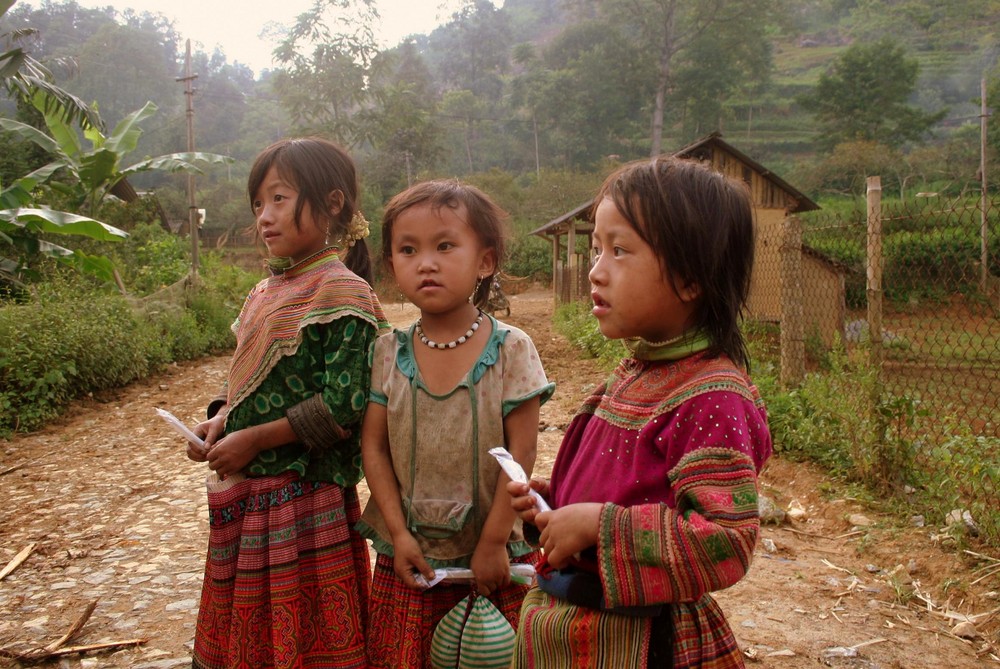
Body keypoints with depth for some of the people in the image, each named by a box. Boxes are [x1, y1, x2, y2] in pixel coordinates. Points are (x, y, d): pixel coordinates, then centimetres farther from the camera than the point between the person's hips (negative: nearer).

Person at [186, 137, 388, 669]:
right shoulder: (264, 294, 11)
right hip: (244, 496, 8)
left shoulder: (341, 293, -13)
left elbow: (343, 406, -20)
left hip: (306, 500, -8)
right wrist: (219, 421, 1)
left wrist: (254, 438, -18)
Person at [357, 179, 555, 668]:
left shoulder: (510, 349, -10)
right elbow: (374, 447, 0)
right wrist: (399, 533, -7)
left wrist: (494, 542, -10)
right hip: (408, 555, 2)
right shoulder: (389, 352, -1)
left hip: (492, 556, -2)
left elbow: (521, 453, -10)